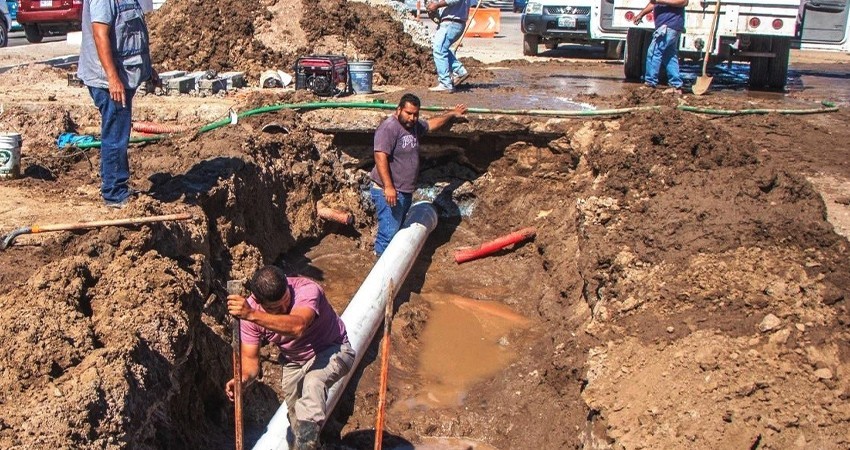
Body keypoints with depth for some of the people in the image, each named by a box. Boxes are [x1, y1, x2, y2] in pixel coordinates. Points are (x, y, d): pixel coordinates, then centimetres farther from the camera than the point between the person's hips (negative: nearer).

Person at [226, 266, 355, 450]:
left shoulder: (307, 289, -36)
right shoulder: (249, 309, -21)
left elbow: (297, 327, -56)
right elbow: (250, 357, -18)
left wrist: (252, 315, -66)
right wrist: (244, 378, -41)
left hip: (332, 351, -5)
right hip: (294, 361, 5)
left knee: (313, 383, -36)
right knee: (297, 416, 14)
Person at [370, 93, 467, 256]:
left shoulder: (414, 125, 12)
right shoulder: (389, 127, -18)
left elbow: (431, 124, 33)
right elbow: (380, 157, -26)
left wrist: (452, 114, 41)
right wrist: (388, 187, -31)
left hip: (405, 192, 10)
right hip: (389, 192, -10)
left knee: (399, 230, 16)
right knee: (389, 232, -13)